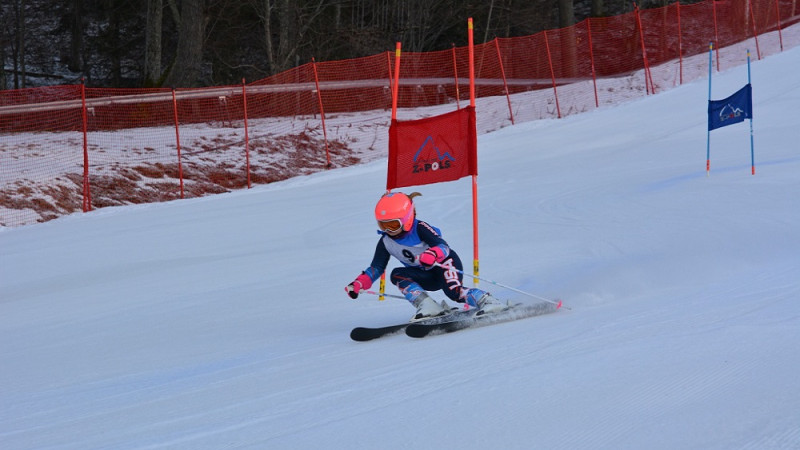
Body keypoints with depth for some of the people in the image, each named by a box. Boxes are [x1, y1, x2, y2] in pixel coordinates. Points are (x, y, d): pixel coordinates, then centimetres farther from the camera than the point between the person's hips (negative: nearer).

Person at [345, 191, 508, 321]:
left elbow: (443, 246, -31)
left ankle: (488, 301, -25)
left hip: (446, 265, -6)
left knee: (454, 292, -35)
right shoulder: (386, 242, -2)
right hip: (427, 278, 6)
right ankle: (429, 307, -31)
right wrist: (358, 284, -14)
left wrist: (432, 254, -56)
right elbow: (376, 268, 3)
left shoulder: (420, 228, -19)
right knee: (397, 275, -22)